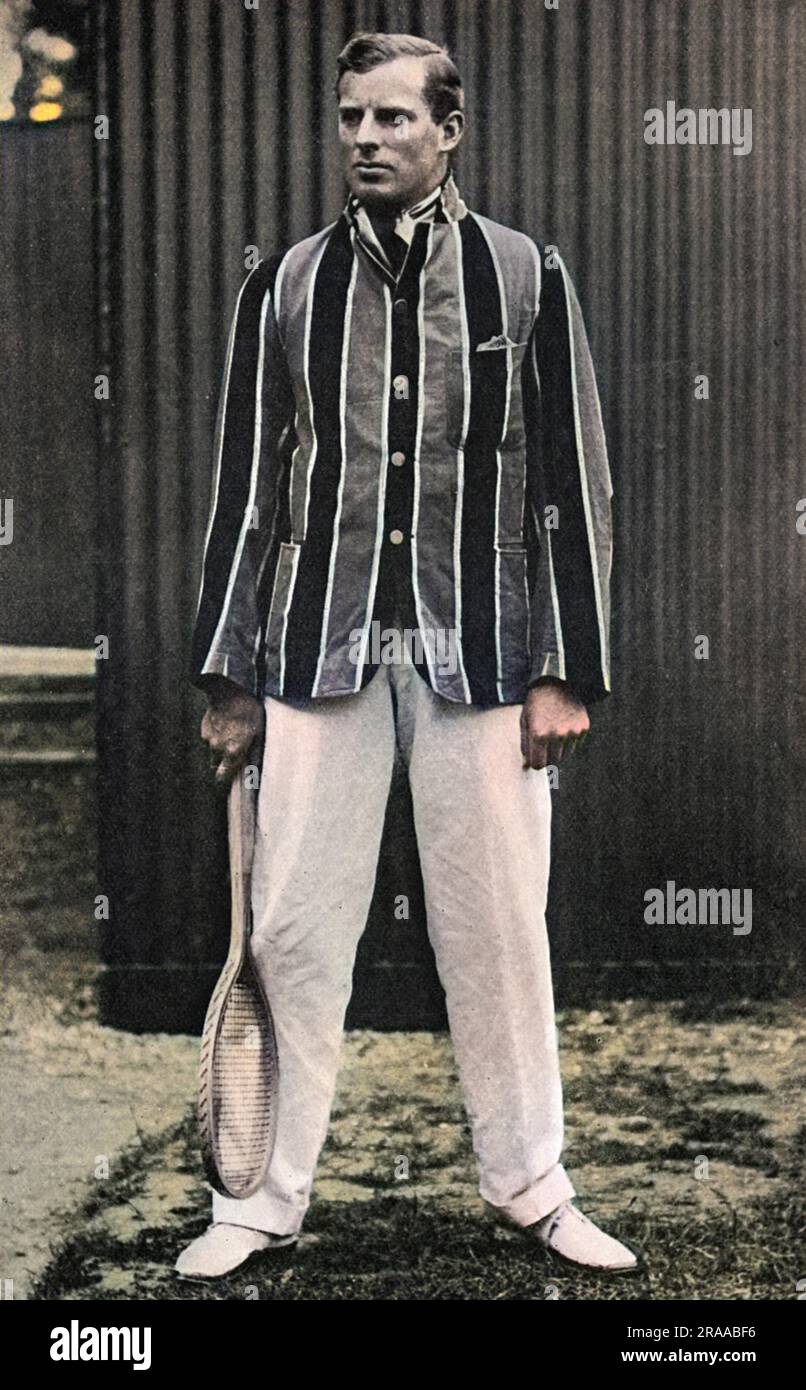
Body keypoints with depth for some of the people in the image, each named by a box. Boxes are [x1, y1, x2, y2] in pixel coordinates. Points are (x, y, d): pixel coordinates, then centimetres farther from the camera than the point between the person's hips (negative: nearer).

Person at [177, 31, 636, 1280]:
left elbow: (574, 484, 3)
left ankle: (527, 1185, 20)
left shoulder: (527, 278, 4)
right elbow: (245, 489, 9)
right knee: (294, 929, 2)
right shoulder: (284, 287, 7)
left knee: (496, 929, 5)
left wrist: (565, 673, -3)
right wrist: (229, 679, 6)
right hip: (319, 648, 1)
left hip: (481, 653, -1)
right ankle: (267, 1198, 14)